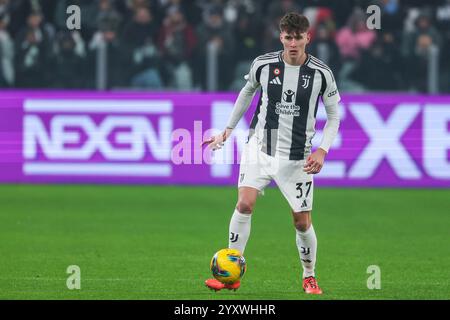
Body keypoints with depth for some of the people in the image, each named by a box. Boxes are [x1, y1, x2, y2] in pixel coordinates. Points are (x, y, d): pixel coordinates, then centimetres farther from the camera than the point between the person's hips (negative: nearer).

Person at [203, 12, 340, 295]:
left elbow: (333, 115, 3)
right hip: (260, 146, 0)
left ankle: (309, 277, 24)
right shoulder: (263, 64, -5)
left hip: (297, 157, 0)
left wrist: (322, 151, -9)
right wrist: (228, 130, 16)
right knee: (245, 203, -17)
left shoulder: (321, 73, -7)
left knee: (302, 221, 0)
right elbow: (247, 91, 15)